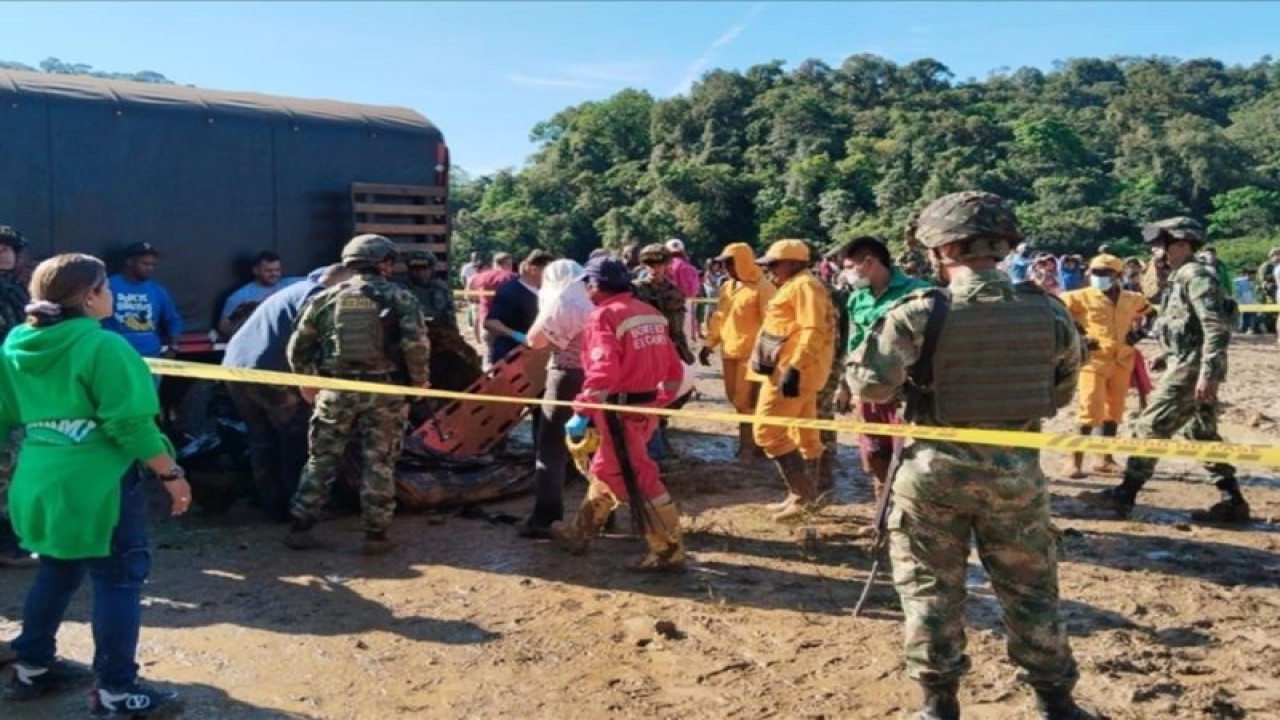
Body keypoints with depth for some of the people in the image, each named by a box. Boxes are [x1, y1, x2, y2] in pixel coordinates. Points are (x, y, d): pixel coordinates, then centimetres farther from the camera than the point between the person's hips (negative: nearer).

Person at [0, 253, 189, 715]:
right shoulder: (102, 346, -17)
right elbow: (132, 423, -19)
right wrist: (171, 474, -12)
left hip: (40, 482, 8)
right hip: (99, 483, -8)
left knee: (56, 572, 23)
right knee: (119, 579, 1)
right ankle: (115, 692, 6)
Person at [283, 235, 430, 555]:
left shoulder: (326, 297, 7)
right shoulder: (398, 297, -2)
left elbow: (298, 346, 10)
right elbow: (416, 344, -14)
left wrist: (306, 381, 24)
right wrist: (419, 380, 0)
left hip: (336, 390, 2)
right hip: (384, 391, -2)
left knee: (322, 459, 13)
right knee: (379, 463, 6)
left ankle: (300, 527, 17)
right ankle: (376, 534, 10)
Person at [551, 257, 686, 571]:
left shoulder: (603, 316, -14)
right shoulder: (650, 313, 10)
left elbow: (603, 372, -26)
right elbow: (673, 368, 13)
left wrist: (582, 413, -23)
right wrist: (660, 402, 24)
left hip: (620, 412, -9)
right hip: (645, 408, 9)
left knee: (638, 481, -1)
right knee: (604, 470, 22)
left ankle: (668, 552, 6)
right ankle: (581, 533, 36)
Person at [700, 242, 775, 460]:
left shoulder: (763, 287, -9)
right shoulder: (726, 287, 13)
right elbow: (718, 317, 18)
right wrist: (709, 344, 13)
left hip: (751, 353, -7)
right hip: (728, 351, 7)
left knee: (746, 400, -4)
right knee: (735, 398, 12)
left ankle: (749, 445, 8)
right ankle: (752, 438, 27)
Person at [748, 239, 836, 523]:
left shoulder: (803, 286, -12)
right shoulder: (795, 287, 21)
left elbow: (812, 331, -22)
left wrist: (793, 368, -28)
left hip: (791, 372, -11)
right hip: (798, 372, 11)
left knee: (767, 431, -11)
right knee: (804, 435, 13)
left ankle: (802, 495, -8)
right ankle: (807, 496, 21)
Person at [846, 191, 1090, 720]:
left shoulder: (920, 312, -16)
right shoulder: (1049, 312, -5)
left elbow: (871, 383, -15)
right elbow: (1060, 394, 6)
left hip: (934, 468, -2)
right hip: (1015, 468, 3)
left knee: (931, 588, 12)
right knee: (1029, 588, 17)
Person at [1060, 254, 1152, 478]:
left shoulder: (1132, 299, 7)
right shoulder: (1083, 297, -6)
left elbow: (1144, 310, 28)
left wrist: (1137, 330, 9)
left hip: (1122, 361, 5)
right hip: (1094, 360, -5)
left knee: (1114, 411, 13)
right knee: (1091, 411, -12)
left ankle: (1106, 459, 25)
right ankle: (1076, 463, -6)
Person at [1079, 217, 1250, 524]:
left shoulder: (1196, 275, -14)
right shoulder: (1182, 277, 16)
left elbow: (1217, 328, -22)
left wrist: (1208, 374, -27)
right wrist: (1168, 359, 25)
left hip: (1190, 367, -10)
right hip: (1185, 365, 10)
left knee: (1150, 426, -7)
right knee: (1202, 433, 13)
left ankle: (1124, 496, -2)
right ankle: (1232, 501, 17)